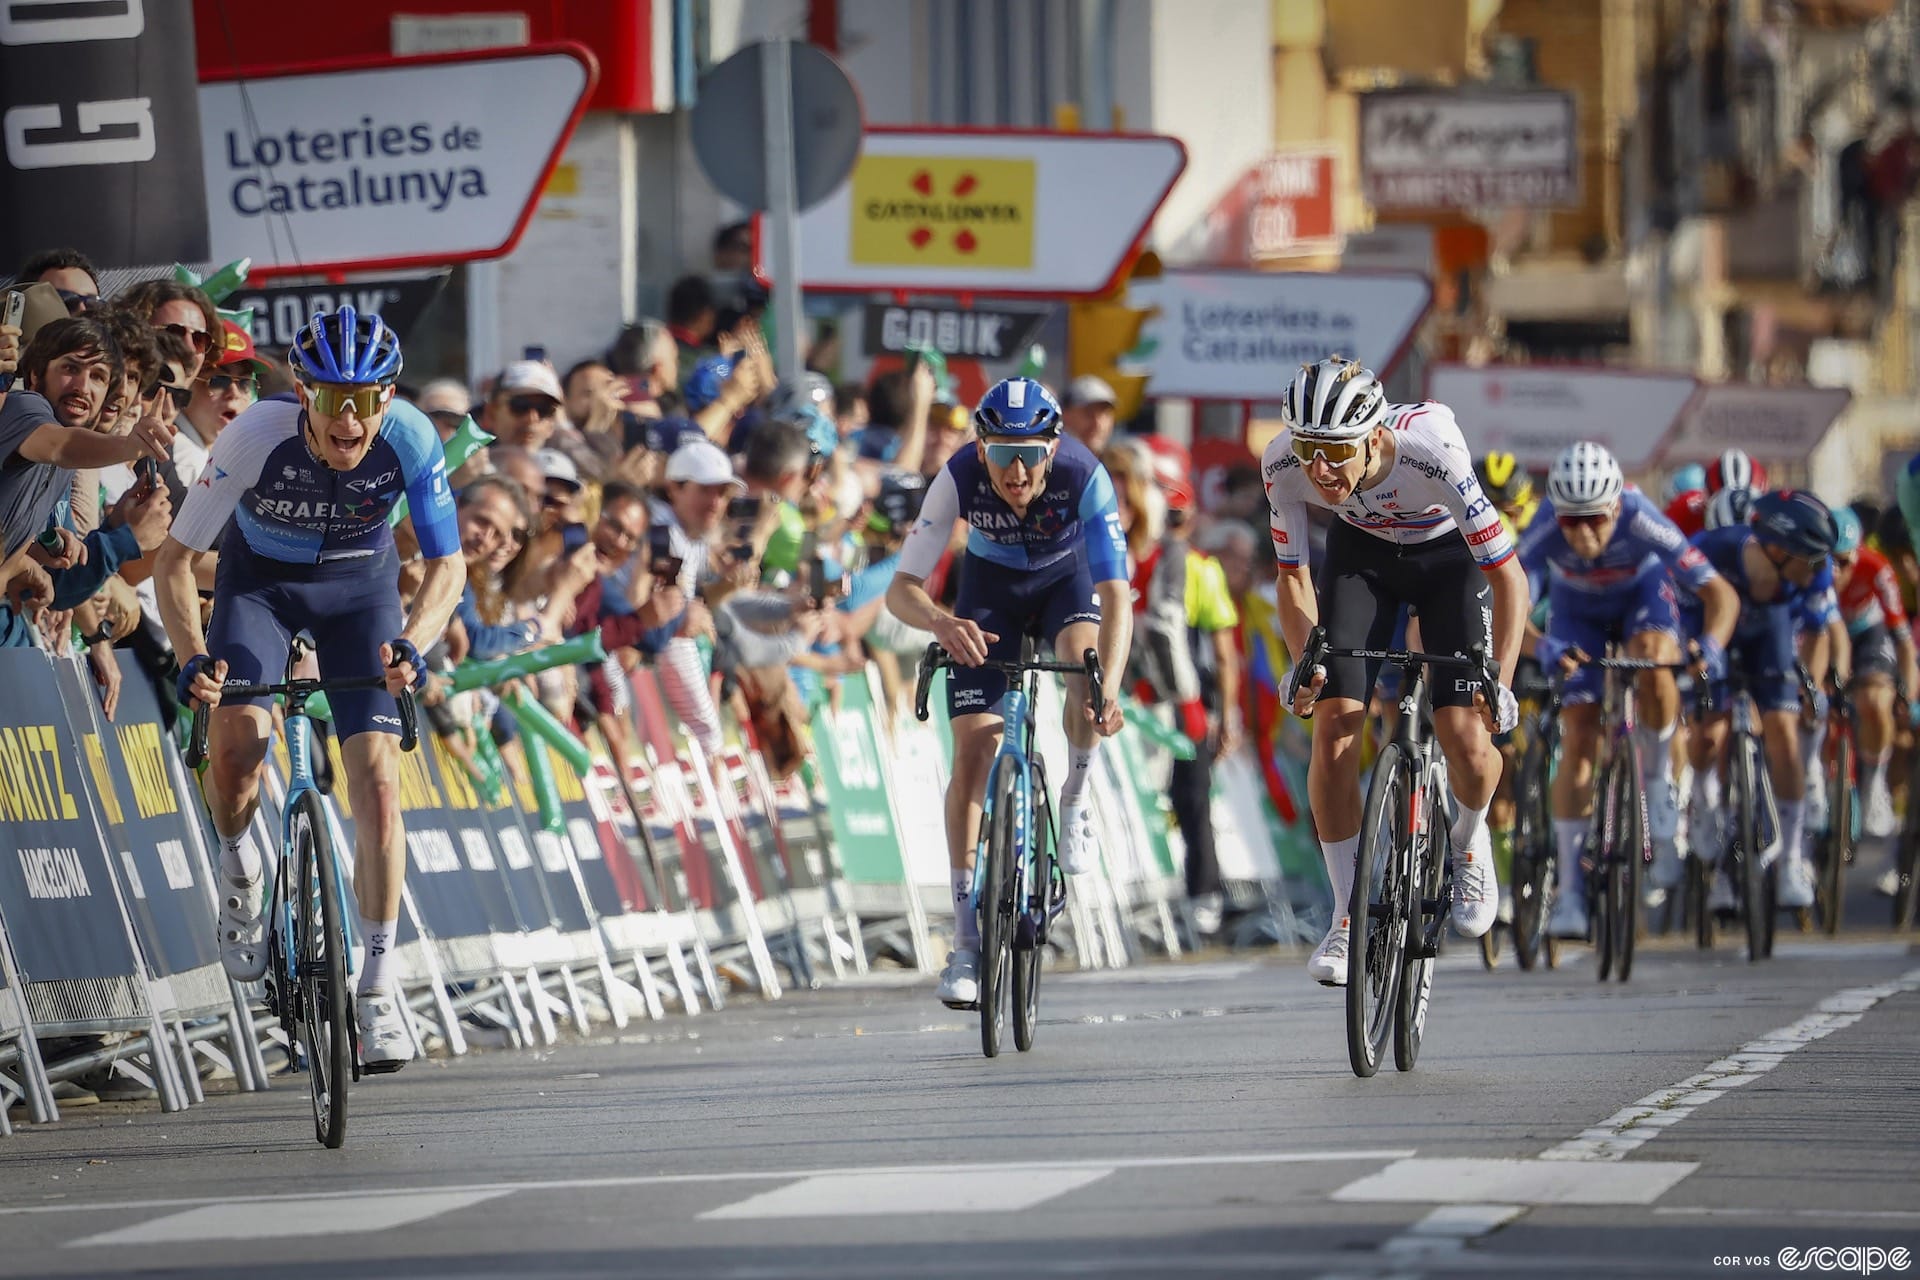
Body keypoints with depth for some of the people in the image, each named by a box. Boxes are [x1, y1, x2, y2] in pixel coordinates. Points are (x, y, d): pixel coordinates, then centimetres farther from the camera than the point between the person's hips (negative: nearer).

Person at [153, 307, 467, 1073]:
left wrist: (412, 643, -42)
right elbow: (175, 559, -25)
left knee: (377, 781, -12)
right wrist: (193, 657, -41)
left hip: (359, 585, 1)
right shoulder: (256, 436, -33)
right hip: (261, 579, -1)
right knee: (237, 730, -28)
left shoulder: (409, 439, -29)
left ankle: (378, 987, -2)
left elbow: (447, 564, -23)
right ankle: (239, 867, 4)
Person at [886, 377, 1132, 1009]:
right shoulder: (959, 478, -32)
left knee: (1085, 657, -35)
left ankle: (1075, 797, -5)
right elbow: (901, 589, -33)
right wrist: (942, 623, -56)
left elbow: (1116, 593, -41)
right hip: (991, 583, 1)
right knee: (973, 748, -12)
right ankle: (967, 945, -8)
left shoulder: (1084, 476, -35)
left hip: (1067, 577, -1)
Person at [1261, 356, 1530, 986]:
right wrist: (1306, 661, -31)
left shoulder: (1432, 453, -39)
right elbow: (1293, 577, -14)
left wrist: (1501, 681, -40)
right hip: (1361, 551, 2)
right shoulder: (1285, 464, -30)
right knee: (1334, 720, -15)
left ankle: (1469, 841, 21)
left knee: (1466, 740, -15)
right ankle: (1347, 916, -2)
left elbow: (1509, 576, -31)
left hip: (1448, 557, -2)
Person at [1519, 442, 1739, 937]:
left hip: (1642, 593, -1)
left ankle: (1658, 784, -10)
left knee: (1653, 661, -34)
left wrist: (1710, 647, -56)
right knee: (1579, 740, -10)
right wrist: (1544, 649, -64)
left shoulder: (1641, 522, -38)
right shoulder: (1544, 533, -37)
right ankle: (1570, 891, -5)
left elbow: (1720, 595, -37)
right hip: (1577, 609, 1)